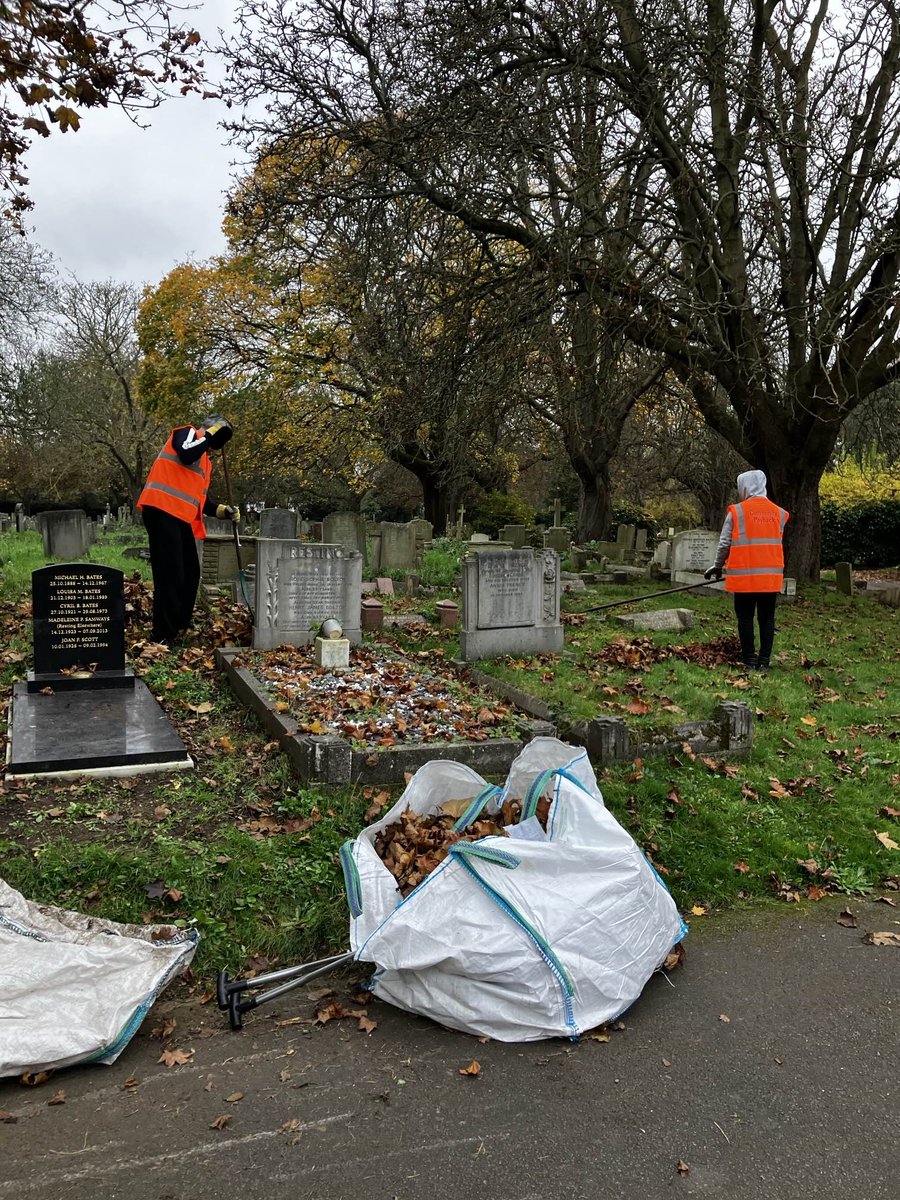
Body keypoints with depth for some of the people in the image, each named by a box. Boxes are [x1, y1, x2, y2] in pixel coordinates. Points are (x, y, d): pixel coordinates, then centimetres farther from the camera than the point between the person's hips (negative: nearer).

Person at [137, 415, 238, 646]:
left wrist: (220, 510, 13)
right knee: (170, 574, -12)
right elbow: (187, 454, -20)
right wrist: (209, 435, -6)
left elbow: (198, 497, 28)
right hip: (161, 510, -10)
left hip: (181, 517, 10)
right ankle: (163, 637, -11)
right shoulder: (186, 433, 4)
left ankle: (179, 630, 18)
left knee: (190, 574, 10)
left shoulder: (205, 461, 28)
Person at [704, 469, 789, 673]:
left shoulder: (736, 512, -5)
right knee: (767, 618, 8)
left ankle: (750, 661, 5)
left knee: (745, 619, 5)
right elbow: (776, 543, 11)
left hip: (744, 576, -3)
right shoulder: (779, 513, 8)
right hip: (771, 576, 3)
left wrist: (718, 566, 13)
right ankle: (764, 661, 8)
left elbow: (724, 543, -2)